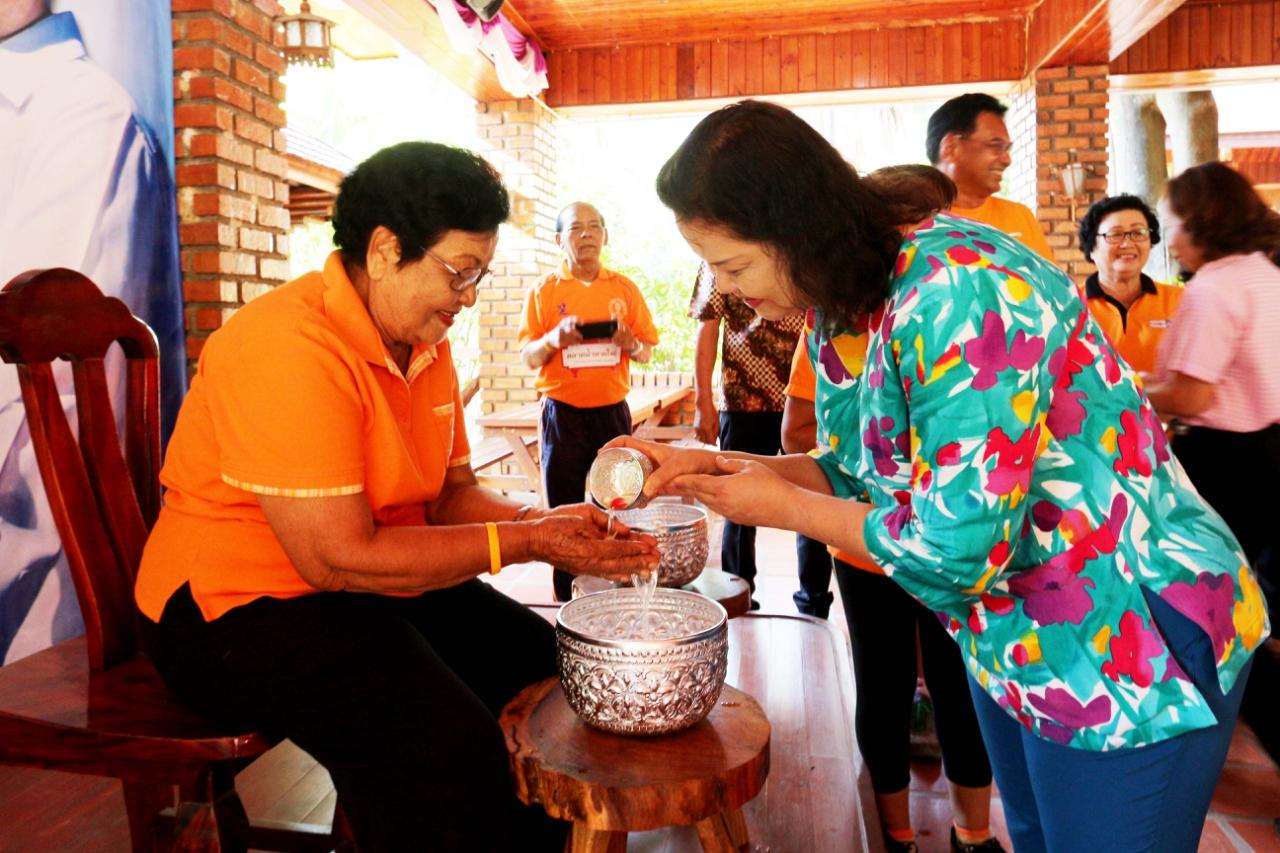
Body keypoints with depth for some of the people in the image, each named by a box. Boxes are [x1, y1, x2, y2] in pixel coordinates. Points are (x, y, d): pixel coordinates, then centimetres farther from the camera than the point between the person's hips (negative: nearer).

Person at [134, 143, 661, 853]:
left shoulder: (425, 343, 5)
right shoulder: (290, 348, -24)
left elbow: (452, 495, 7)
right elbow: (338, 557, -26)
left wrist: (546, 524, -13)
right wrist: (524, 542, -23)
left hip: (381, 583, 9)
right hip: (238, 607, -8)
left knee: (552, 672, 0)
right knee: (448, 746, -29)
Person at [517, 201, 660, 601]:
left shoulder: (625, 288, 9)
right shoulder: (544, 291, 4)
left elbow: (647, 352, 10)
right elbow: (528, 357, 2)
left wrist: (630, 343, -12)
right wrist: (556, 337, -17)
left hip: (613, 412, 1)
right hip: (563, 414, -1)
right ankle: (565, 601, 11)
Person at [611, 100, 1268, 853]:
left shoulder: (958, 292, -30)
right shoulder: (843, 312, -3)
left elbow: (960, 547, -30)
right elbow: (856, 472, 6)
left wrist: (784, 507, -17)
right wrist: (702, 467, -6)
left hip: (1126, 642, -8)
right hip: (1011, 639, 8)